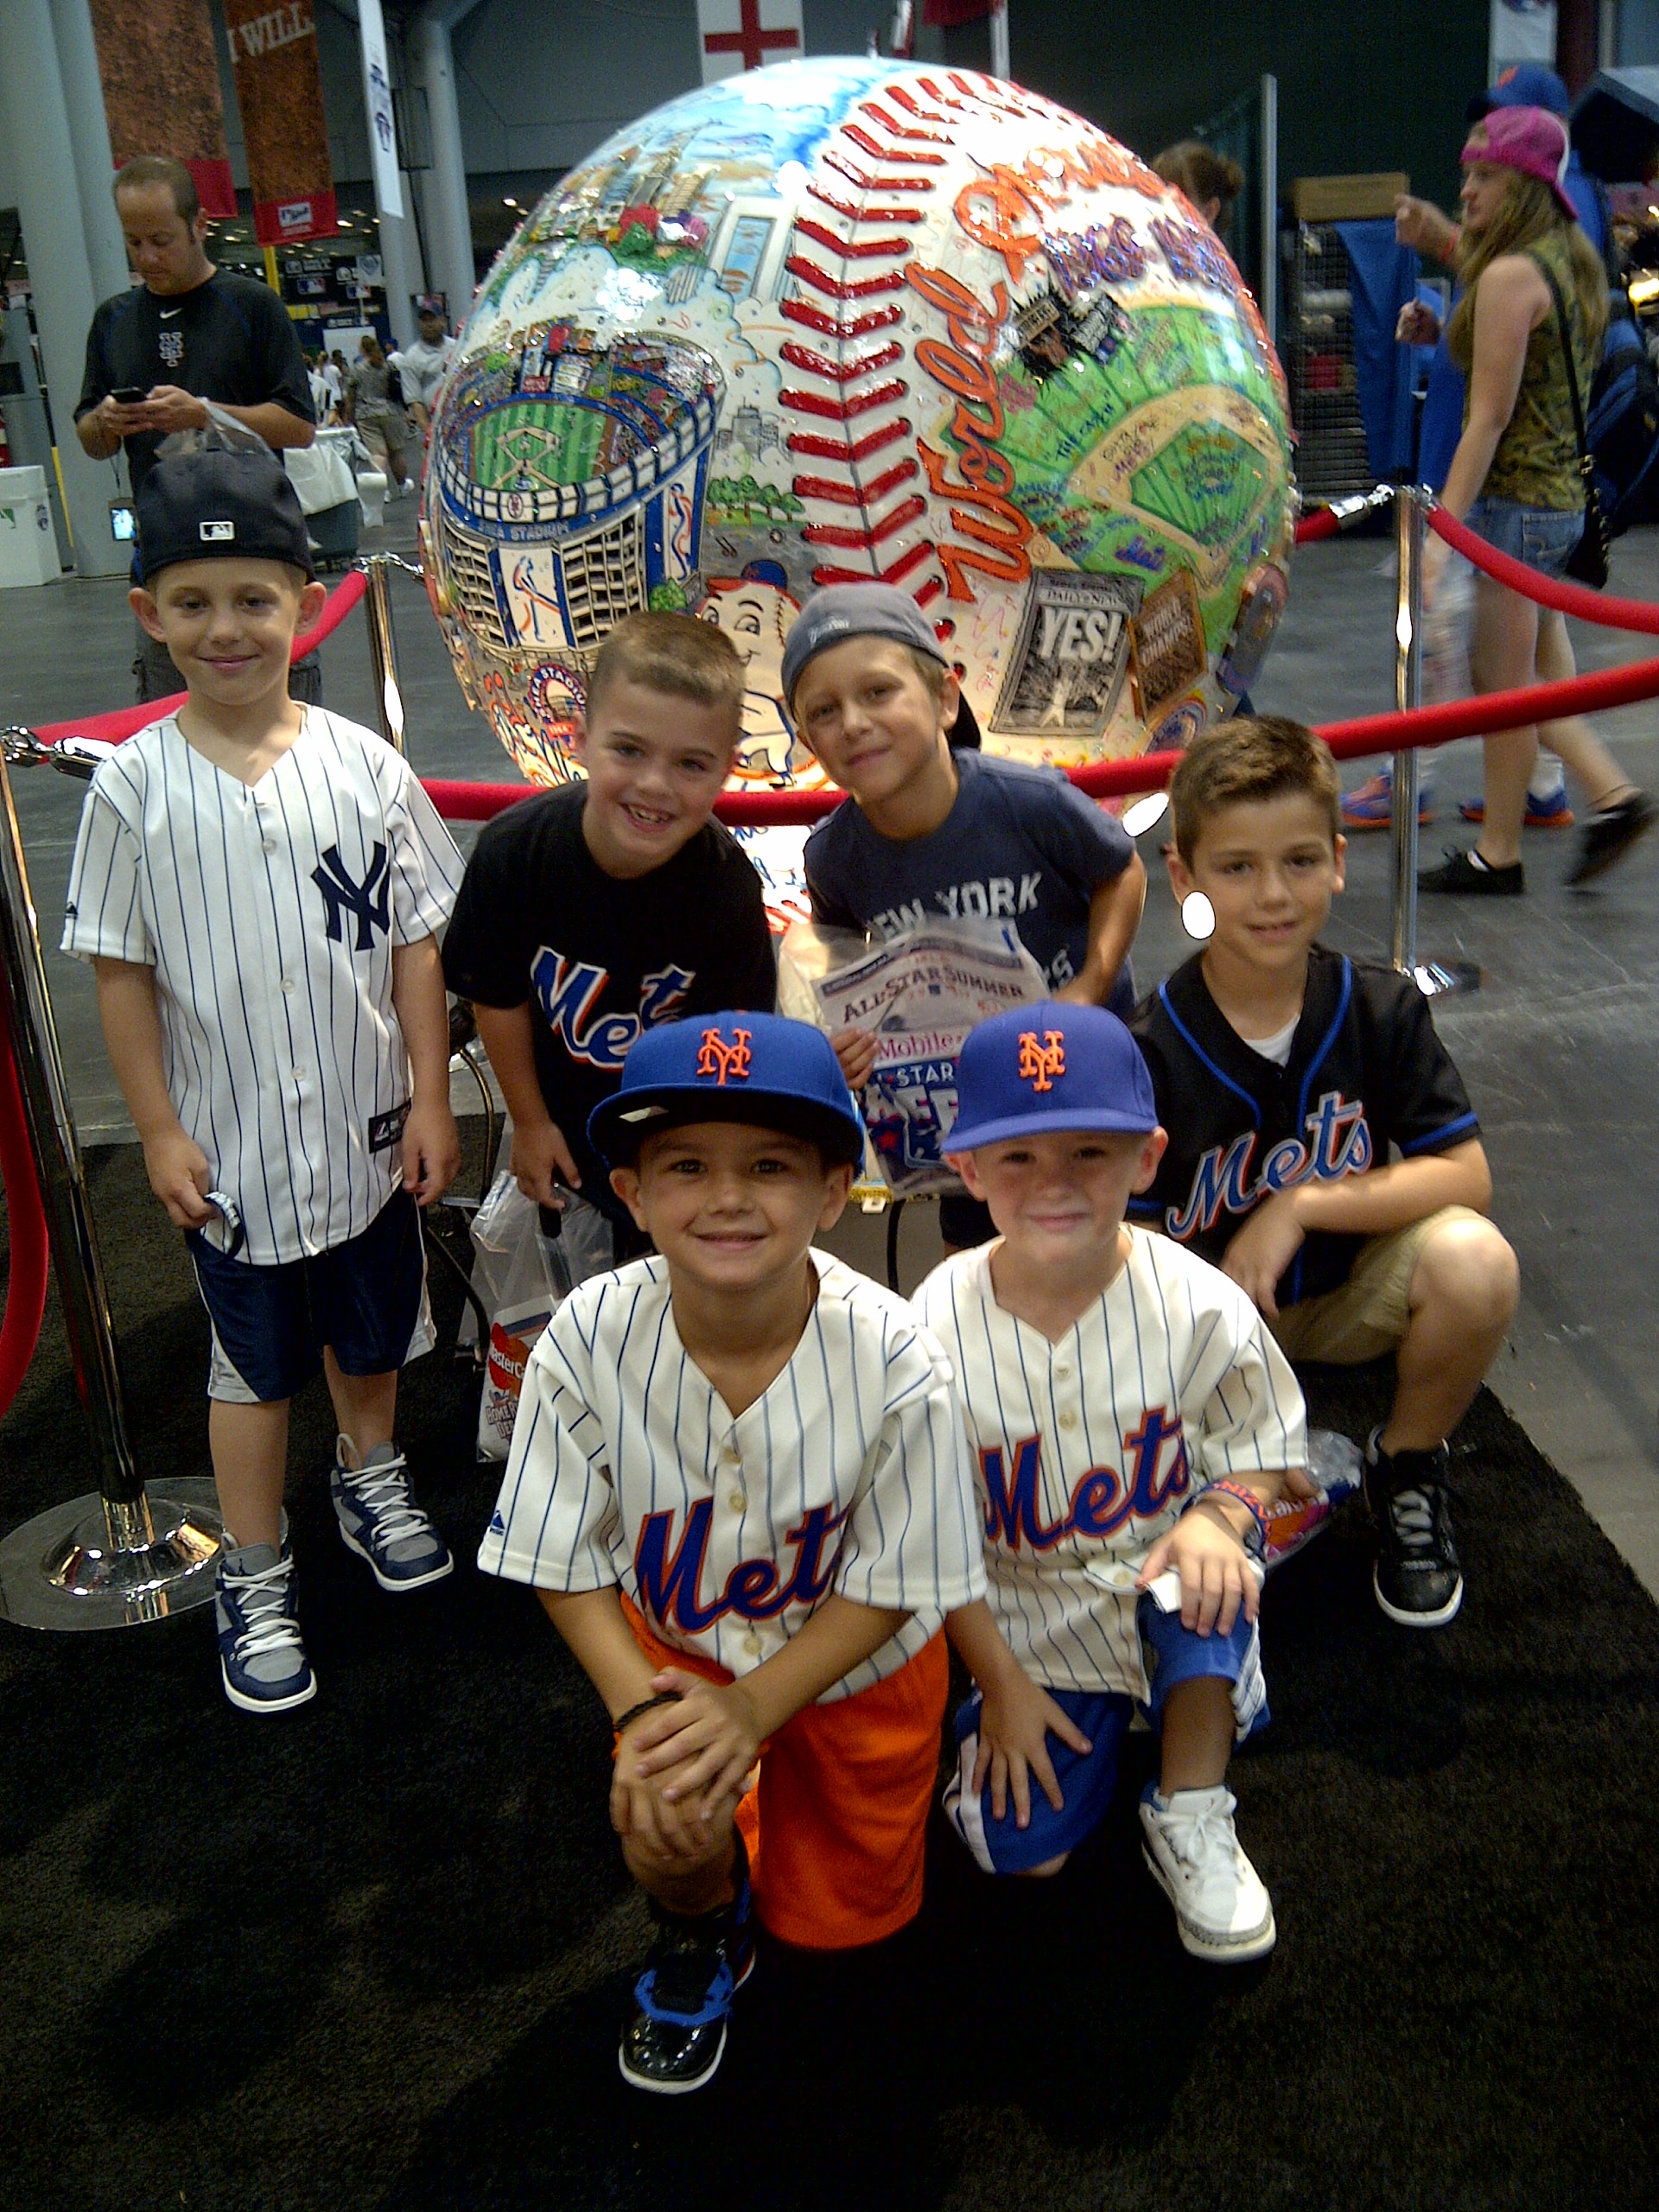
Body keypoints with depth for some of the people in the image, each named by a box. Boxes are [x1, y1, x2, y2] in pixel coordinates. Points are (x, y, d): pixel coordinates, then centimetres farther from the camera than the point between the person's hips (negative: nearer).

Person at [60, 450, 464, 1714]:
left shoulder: (362, 765, -8)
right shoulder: (137, 786, -9)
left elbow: (416, 941, -3)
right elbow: (122, 971, -4)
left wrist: (431, 1098, -4)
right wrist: (160, 1130, -6)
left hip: (367, 1125, 2)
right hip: (229, 1144, -1)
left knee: (372, 1333, 21)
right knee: (254, 1363, 13)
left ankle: (371, 1474, 50)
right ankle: (255, 1576, 31)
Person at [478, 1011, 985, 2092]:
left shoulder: (897, 1361, -31)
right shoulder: (590, 1340, -26)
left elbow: (889, 1585, -17)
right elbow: (564, 1561, -13)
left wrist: (753, 1706, -24)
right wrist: (638, 1707, -25)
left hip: (849, 1659, 0)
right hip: (673, 1644, 0)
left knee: (840, 1919, 13)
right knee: (668, 1825, -27)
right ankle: (704, 1935, 12)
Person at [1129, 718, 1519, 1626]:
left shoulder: (1380, 1009, -11)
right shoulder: (1150, 1051, -17)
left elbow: (1465, 1177, -15)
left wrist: (1300, 1208, -23)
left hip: (1349, 1293, 2)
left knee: (1473, 1258, -30)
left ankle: (1406, 1465, 0)